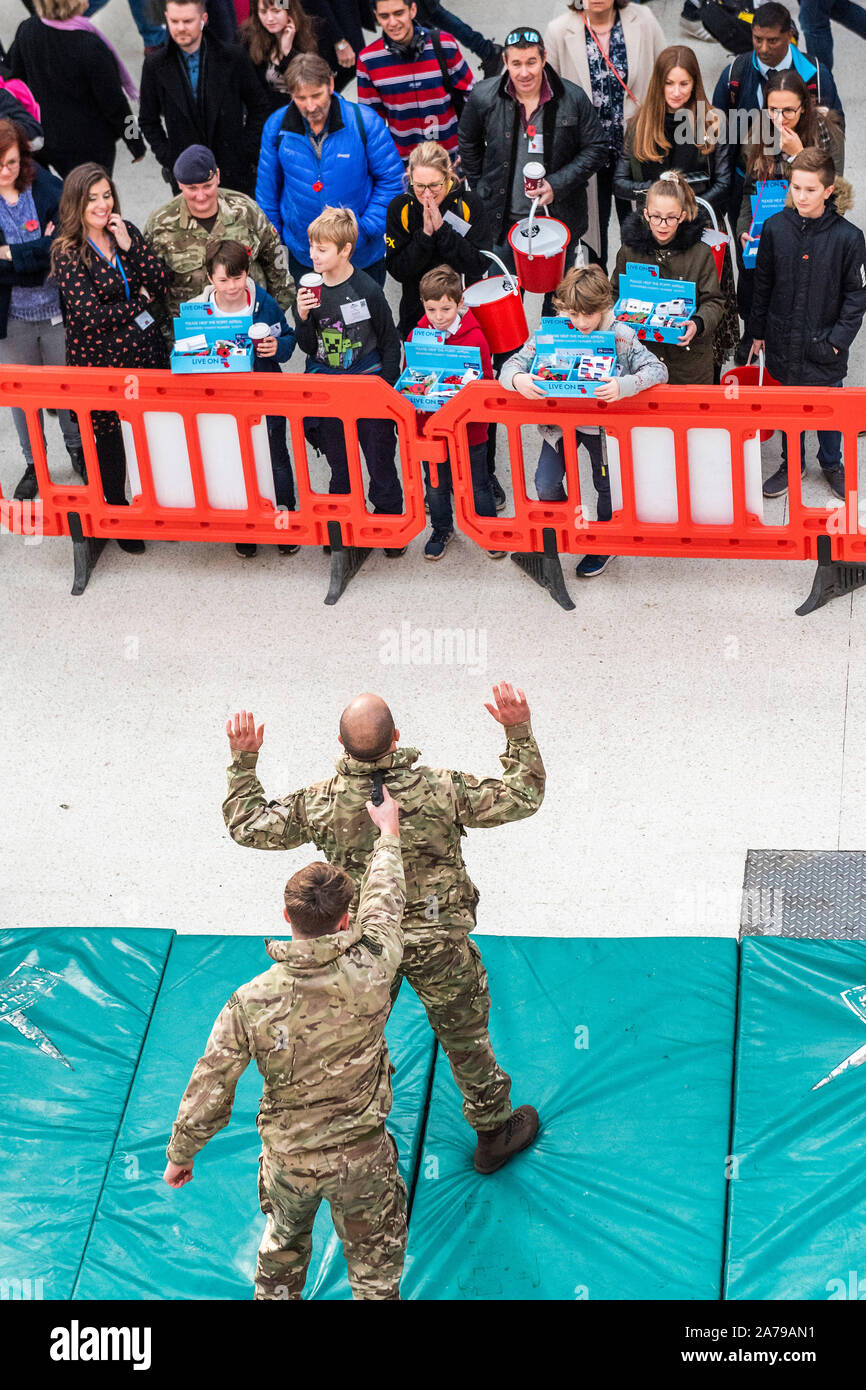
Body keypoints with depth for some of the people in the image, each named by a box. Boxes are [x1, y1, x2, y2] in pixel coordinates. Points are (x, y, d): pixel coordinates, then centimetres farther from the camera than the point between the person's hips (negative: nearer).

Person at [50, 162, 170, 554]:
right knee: (110, 436, 10)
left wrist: (128, 246, -15)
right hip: (99, 359, -4)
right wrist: (141, 300, -8)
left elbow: (160, 283, -4)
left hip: (145, 349, 4)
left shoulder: (126, 231, 3)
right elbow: (92, 316, -19)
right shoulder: (68, 252, -13)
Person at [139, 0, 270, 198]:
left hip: (235, 174, -1)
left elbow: (258, 106, 5)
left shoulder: (234, 58, -5)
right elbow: (148, 120, 9)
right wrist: (166, 157, -1)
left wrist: (247, 151, -2)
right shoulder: (155, 66, -1)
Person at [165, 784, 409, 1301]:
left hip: (286, 1156, 1)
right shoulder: (370, 971, -23)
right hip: (362, 1158, -1)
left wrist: (180, 1155, 5)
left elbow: (208, 1090, -14)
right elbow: (385, 901, -2)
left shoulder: (251, 1001, -21)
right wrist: (388, 832, 16)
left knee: (282, 1249, 30)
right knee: (376, 1275, 19)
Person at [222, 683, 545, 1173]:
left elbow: (247, 825, -5)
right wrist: (519, 732, -9)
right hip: (438, 946, -1)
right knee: (466, 1039, 20)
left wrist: (244, 759, 4)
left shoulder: (320, 804, -20)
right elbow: (524, 796, -14)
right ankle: (495, 1135, 40)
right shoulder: (440, 789, -25)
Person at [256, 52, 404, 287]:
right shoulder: (277, 126, -8)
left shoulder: (364, 122, -14)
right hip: (302, 256, 1)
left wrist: (368, 226, -14)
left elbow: (391, 179, -6)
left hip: (363, 254, -1)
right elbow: (267, 188, 4)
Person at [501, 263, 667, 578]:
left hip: (604, 424, -1)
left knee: (607, 486, 15)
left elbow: (657, 369, -24)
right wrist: (518, 380, -40)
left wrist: (624, 386, -45)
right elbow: (512, 364, -13)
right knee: (546, 484, -7)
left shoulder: (620, 336, -19)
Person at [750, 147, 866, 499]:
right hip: (785, 340, 2)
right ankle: (792, 465, 35)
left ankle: (832, 463, 36)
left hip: (825, 343, -2)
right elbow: (763, 284, 5)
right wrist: (758, 331, 9)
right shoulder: (775, 227, -6)